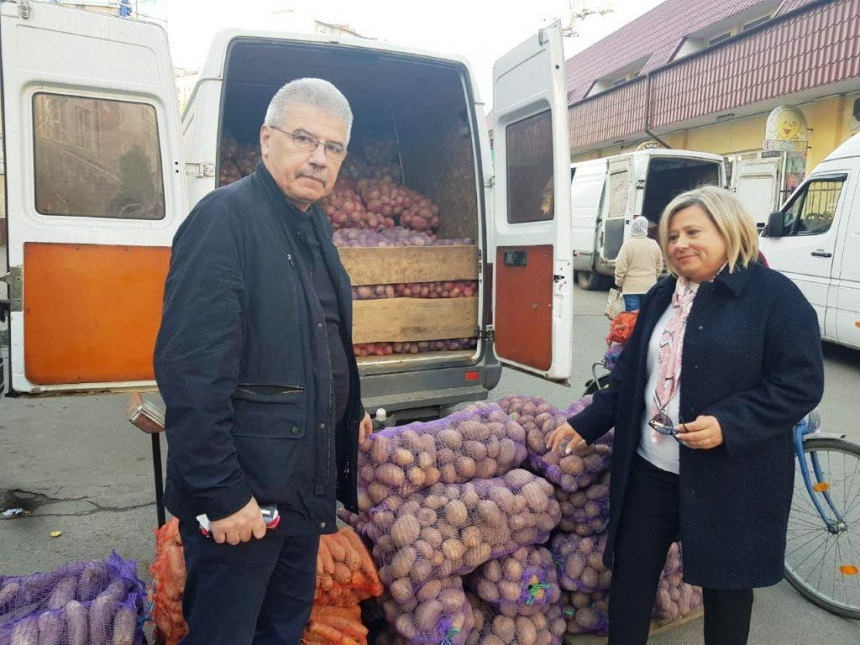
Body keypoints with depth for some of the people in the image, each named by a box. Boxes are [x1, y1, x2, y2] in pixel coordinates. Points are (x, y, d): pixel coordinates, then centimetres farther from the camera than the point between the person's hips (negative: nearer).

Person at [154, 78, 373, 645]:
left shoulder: (314, 224, 10)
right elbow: (191, 370, -25)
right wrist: (221, 493, -23)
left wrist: (350, 410, 21)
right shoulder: (225, 217, -18)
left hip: (306, 483, 8)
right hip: (241, 495, -8)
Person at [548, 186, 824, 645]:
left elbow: (802, 382, -14)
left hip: (731, 477, -5)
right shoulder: (661, 296, 10)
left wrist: (727, 423, -25)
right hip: (649, 468, 5)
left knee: (725, 584, 15)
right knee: (630, 573, 12)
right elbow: (630, 377, 14)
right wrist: (585, 425, 7)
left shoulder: (773, 294, -9)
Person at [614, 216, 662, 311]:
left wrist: (619, 283, 3)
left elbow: (620, 267, -10)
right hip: (649, 288, 4)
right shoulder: (654, 245, 3)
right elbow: (659, 267, 10)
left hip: (631, 287, -4)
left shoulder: (628, 244, -11)